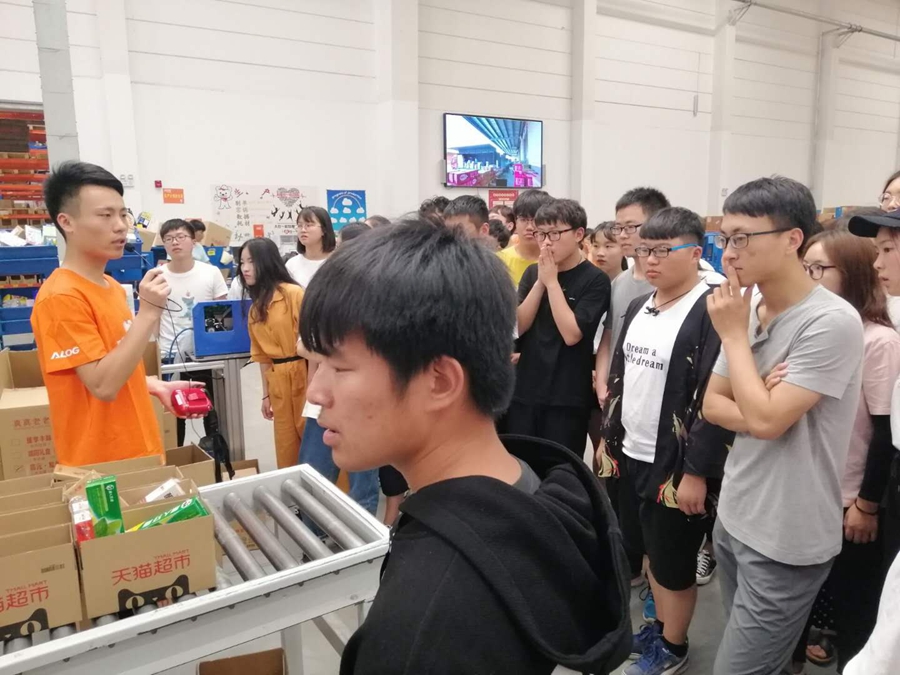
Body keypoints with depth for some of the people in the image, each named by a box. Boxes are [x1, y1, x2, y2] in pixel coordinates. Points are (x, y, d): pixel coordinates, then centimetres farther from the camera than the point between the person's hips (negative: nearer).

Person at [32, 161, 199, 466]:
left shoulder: (112, 287, 8)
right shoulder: (61, 296, -17)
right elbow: (103, 386, -23)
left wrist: (155, 386, 3)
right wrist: (148, 312, -24)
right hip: (101, 463, -8)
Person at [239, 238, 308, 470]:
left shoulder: (293, 293, -9)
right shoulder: (255, 307, 13)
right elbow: (262, 355, 16)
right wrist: (265, 394, 15)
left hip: (303, 374, -6)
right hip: (277, 380, 7)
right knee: (286, 444, 13)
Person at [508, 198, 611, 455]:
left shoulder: (595, 280, -8)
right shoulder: (532, 273, 8)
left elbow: (571, 334, -18)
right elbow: (517, 327, -2)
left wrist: (552, 281, -14)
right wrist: (540, 281, -11)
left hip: (567, 398, -4)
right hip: (524, 392, 5)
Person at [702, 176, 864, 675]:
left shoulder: (832, 322, -20)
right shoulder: (747, 308, 2)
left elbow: (765, 420, -25)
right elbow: (712, 406, 6)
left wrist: (734, 335, -16)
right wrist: (766, 410, -14)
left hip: (785, 542, -7)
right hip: (733, 518, 7)